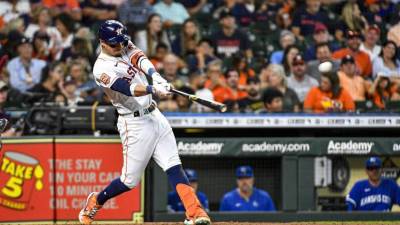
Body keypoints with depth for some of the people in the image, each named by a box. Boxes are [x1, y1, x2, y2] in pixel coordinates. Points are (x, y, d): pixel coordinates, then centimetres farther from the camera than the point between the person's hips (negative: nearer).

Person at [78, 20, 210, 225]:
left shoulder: (126, 47, 8)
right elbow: (126, 89, -27)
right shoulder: (101, 68, -13)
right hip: (135, 123, -6)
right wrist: (153, 89, -44)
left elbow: (141, 59, -12)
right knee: (130, 180, 1)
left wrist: (156, 76, -33)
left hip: (155, 116, 6)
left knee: (174, 167, -6)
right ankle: (96, 201, 26)